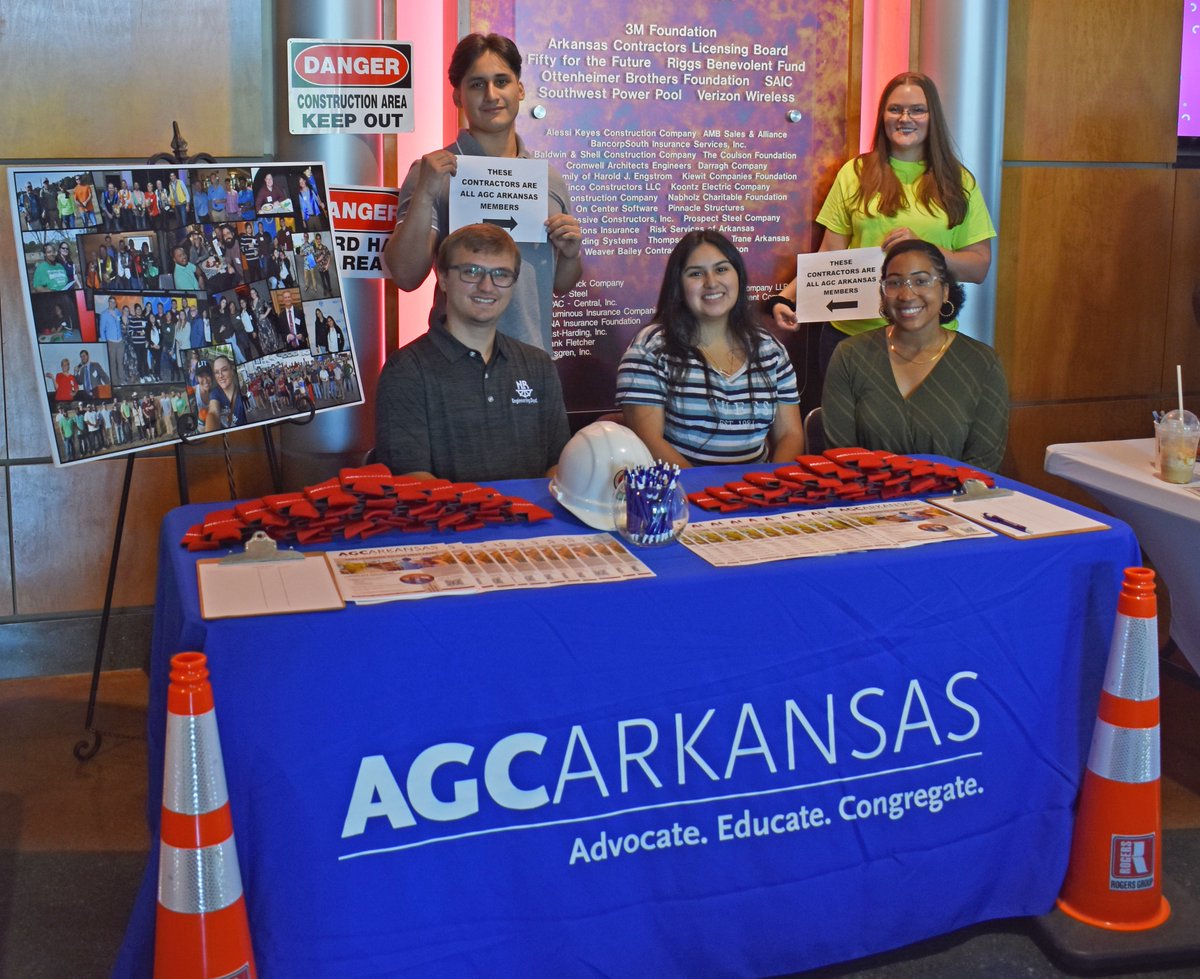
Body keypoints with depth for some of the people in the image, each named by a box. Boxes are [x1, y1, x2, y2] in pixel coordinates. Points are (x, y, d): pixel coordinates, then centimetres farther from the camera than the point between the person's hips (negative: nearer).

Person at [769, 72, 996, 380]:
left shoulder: (958, 181, 6)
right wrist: (786, 297, -11)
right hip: (850, 331, 0)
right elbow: (829, 257, 4)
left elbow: (979, 267, 2)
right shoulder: (855, 173, 6)